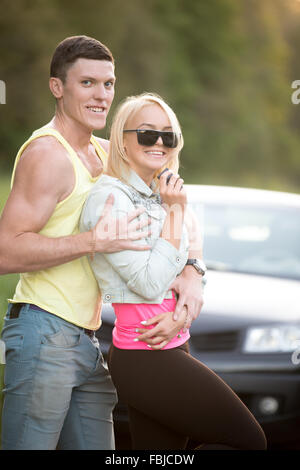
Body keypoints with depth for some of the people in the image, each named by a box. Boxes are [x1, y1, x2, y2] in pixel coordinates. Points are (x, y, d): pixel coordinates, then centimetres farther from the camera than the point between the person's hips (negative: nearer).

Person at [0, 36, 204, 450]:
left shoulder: (106, 154, 15)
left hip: (87, 340, 9)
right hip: (44, 332, -8)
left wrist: (191, 273, 1)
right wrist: (96, 241, -23)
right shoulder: (47, 153, -11)